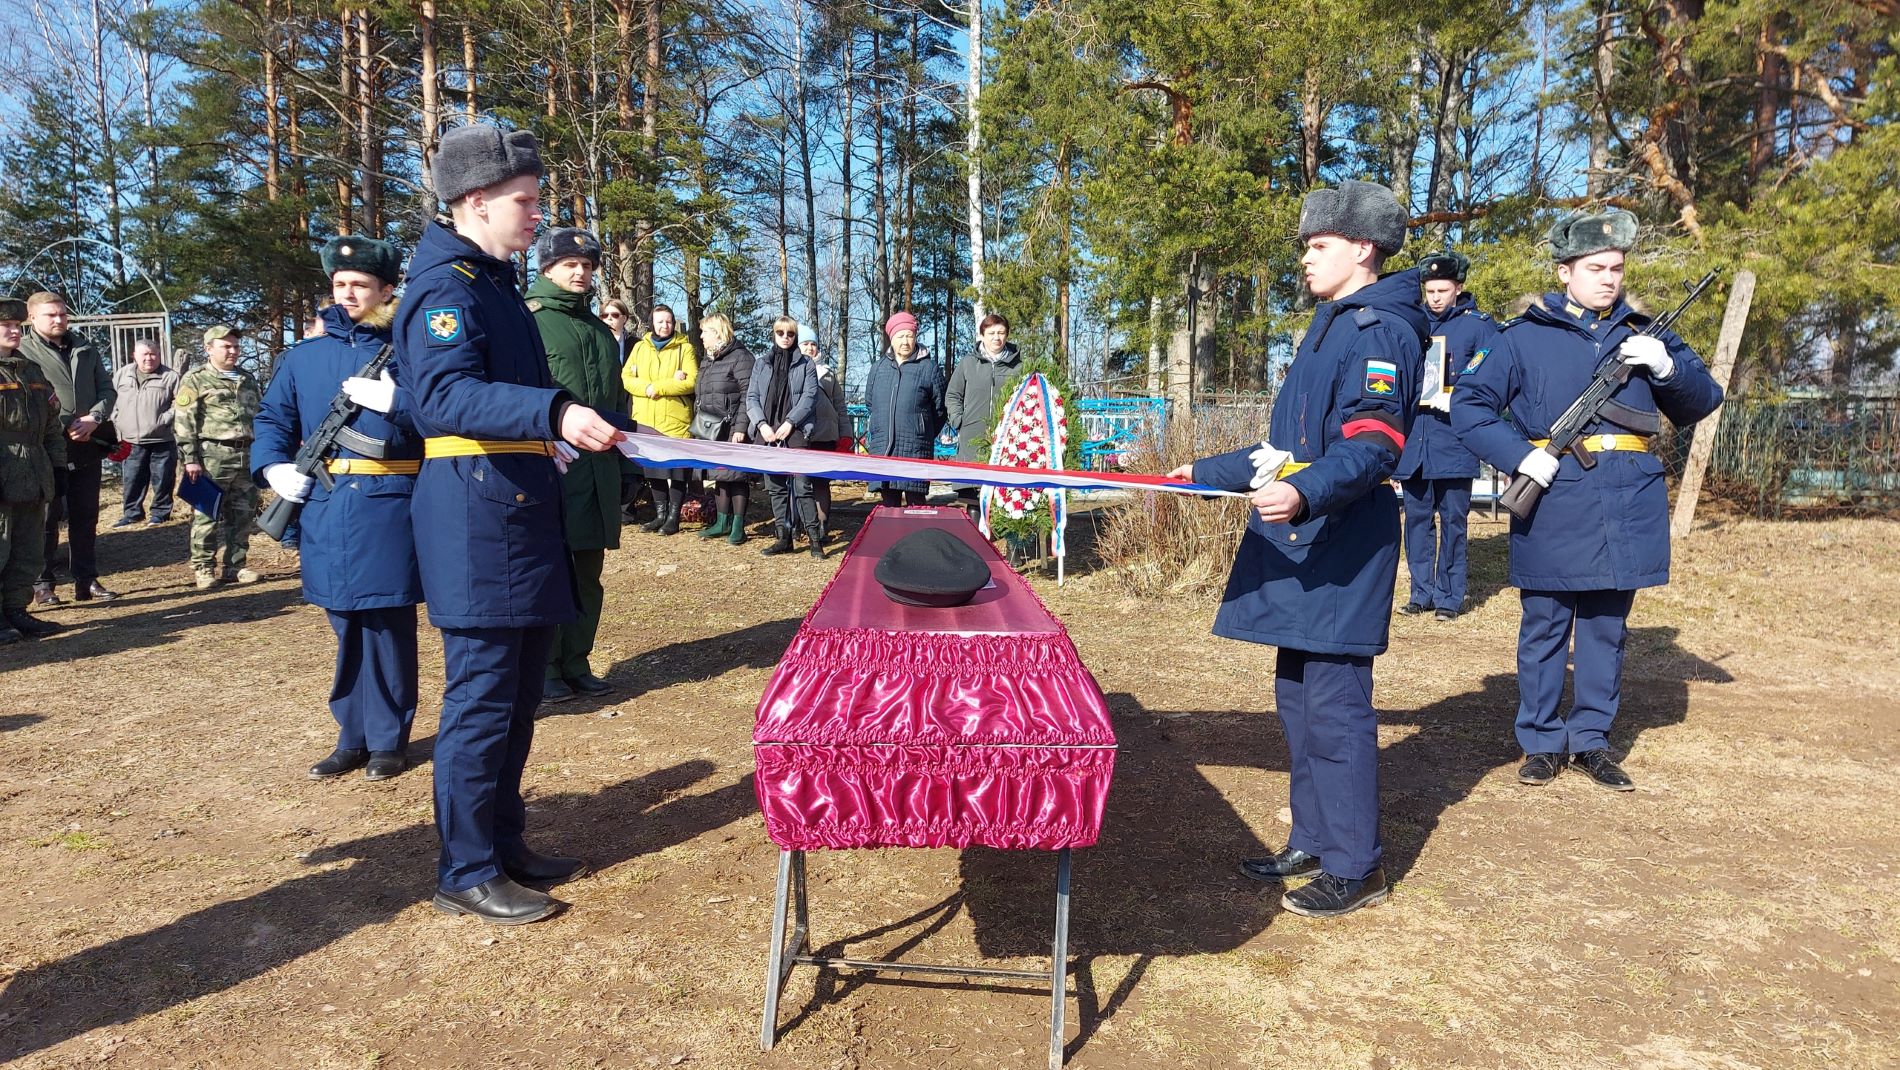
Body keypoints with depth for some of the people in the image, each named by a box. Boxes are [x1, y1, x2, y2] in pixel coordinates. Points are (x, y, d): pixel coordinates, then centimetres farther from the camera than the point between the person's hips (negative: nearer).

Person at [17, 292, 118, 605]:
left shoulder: (86, 348, 12)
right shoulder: (23, 350, -5)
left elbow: (107, 388, 11)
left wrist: (94, 418, -8)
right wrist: (65, 427, -16)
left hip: (87, 445, 5)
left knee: (86, 517, 10)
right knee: (47, 518, 1)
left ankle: (87, 581, 18)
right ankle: (42, 584, 10)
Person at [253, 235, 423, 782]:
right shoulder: (303, 357, 14)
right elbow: (272, 419, 17)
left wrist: (395, 401, -19)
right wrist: (274, 466, 0)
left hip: (388, 507, -4)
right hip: (324, 508, 4)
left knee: (387, 627, 1)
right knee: (346, 628, 12)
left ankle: (388, 740, 14)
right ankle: (353, 737, 24)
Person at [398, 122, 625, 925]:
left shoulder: (493, 282, 20)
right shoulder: (446, 285, -12)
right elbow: (445, 394, -29)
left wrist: (560, 435, 36)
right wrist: (553, 412, -40)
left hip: (520, 522, 10)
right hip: (477, 523, -10)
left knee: (517, 697, 15)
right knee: (481, 700, -3)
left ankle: (505, 846, 27)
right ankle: (467, 873, 9)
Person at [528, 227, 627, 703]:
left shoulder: (599, 330, 20)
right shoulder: (529, 320, -3)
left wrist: (624, 457, 22)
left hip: (599, 469, 7)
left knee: (588, 574, 11)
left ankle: (576, 664, 21)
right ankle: (545, 669, 11)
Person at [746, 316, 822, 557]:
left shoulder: (805, 364, 7)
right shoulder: (761, 363, 15)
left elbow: (810, 397, -2)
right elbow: (751, 397, 9)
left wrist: (790, 422, -12)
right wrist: (762, 424, -6)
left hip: (794, 432, -4)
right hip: (767, 433, 4)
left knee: (801, 485, -11)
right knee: (775, 487, 6)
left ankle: (815, 539, -8)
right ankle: (784, 538, 13)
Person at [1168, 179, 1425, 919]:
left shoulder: (1381, 330, -10)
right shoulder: (1330, 329, 20)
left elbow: (1371, 446, -25)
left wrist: (1304, 494, -42)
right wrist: (1208, 473, 30)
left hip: (1339, 552, -10)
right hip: (1298, 550, 10)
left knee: (1334, 706, -5)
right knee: (1296, 698, 13)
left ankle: (1355, 868, 8)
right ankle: (1313, 842, 25)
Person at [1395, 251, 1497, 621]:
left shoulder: (1478, 325, 2)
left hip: (1454, 441, -4)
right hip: (1412, 441, 4)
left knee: (1453, 520, 1)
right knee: (1416, 518, 7)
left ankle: (1449, 596, 10)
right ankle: (1421, 592, 17)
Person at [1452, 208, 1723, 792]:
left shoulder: (1643, 334, 11)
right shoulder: (1526, 337, -1)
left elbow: (1703, 402, 11)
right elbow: (1468, 404, -4)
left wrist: (1668, 366, -10)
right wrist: (1520, 455, -16)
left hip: (1628, 512, 4)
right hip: (1553, 510, -3)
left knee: (1607, 628, 12)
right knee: (1545, 628, 5)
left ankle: (1591, 738, 24)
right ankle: (1542, 741, 18)